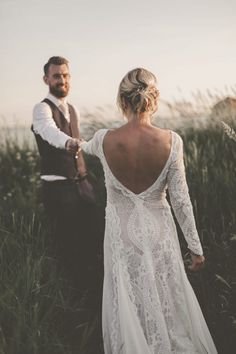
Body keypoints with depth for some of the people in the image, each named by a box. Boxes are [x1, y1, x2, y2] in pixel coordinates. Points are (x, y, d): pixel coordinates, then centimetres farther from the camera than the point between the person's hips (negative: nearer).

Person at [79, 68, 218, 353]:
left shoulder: (104, 139, -14)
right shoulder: (171, 141, -15)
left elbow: (87, 147, 13)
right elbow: (180, 199, -10)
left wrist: (78, 144, 38)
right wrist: (195, 246, 1)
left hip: (122, 233, 0)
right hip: (159, 232, 0)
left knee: (130, 306, 15)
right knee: (167, 303, 17)